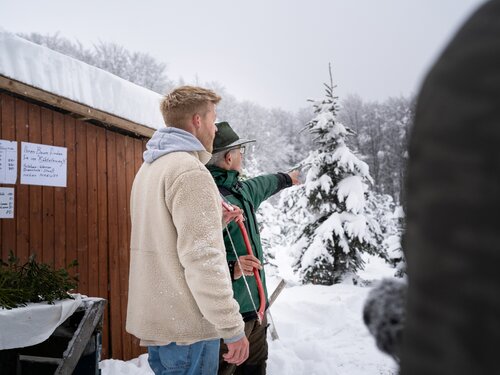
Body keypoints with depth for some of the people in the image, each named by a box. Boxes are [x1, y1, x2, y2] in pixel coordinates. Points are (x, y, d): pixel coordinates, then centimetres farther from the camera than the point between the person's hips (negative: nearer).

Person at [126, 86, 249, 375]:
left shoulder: (149, 168, 13)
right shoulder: (189, 170, -18)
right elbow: (202, 260, -24)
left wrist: (215, 219, 11)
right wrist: (233, 328, -18)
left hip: (154, 320, 10)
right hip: (185, 328, -10)